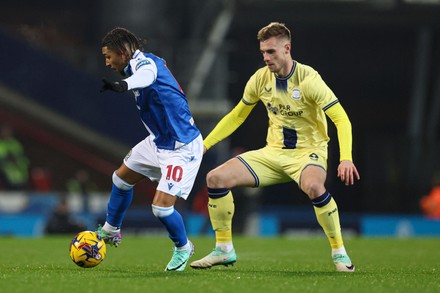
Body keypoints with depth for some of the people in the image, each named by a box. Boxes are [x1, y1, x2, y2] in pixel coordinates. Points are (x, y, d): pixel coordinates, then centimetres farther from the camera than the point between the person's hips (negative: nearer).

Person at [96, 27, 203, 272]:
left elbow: (147, 75, -50)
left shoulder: (144, 61, -25)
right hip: (158, 142, 10)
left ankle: (183, 248, 15)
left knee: (161, 206, -14)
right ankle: (110, 231, 43)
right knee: (121, 178, 22)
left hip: (182, 148, -10)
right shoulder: (138, 64, 4)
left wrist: (123, 85, -72)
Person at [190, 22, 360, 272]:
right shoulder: (260, 79, -1)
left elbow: (341, 119, -20)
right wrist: (204, 145, 12)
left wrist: (346, 159, -35)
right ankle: (224, 250, 5)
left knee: (314, 187, -41)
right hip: (273, 153, 6)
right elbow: (237, 116, 15)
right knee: (216, 178, -10)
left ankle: (339, 253, -23)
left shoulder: (308, 79, -17)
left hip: (307, 152, -6)